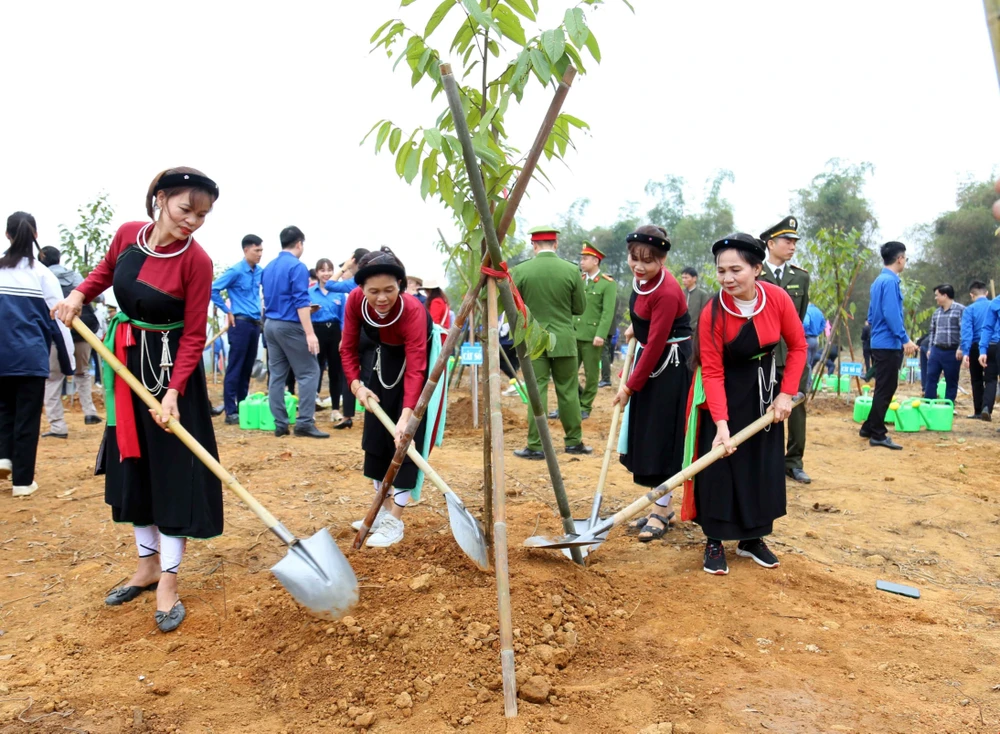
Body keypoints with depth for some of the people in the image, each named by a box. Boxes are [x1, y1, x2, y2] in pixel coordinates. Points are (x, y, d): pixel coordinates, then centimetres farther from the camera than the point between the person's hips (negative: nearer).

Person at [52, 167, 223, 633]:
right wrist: (78, 295, 0)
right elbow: (106, 269, 18)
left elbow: (194, 334, -18)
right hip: (126, 361, 6)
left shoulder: (197, 261, -19)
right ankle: (147, 565, 28)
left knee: (173, 469, -3)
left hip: (170, 367, -6)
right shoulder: (128, 233, -4)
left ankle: (168, 581, 8)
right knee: (131, 464, 13)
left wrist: (174, 391, -26)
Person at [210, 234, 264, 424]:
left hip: (255, 323, 7)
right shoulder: (236, 271, -10)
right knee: (235, 369, -4)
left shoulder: (260, 271, 9)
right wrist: (227, 311, -7)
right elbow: (213, 290, -12)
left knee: (247, 368, 11)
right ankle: (231, 412, -1)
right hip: (240, 323, -7)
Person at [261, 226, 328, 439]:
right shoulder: (297, 267, -11)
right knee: (309, 372, -3)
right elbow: (301, 302, -18)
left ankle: (280, 424, 9)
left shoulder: (268, 268, 14)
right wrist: (310, 333, -19)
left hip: (270, 324, 8)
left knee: (276, 374, 8)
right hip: (289, 326, -8)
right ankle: (305, 423, -7)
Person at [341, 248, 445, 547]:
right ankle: (384, 511, 21)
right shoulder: (355, 301, -25)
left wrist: (406, 416, -51)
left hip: (415, 360, -5)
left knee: (405, 439, -11)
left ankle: (395, 521, -3)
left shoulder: (413, 310, -38)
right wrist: (356, 384, -26)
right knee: (376, 434, 7)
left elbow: (415, 368, -42)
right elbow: (348, 347, -12)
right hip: (381, 362, 5)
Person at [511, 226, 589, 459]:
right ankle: (574, 441, 19)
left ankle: (535, 446, 4)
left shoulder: (520, 270, -7)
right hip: (564, 339, 1)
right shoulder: (571, 270, -6)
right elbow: (580, 307, 2)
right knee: (568, 391, 10)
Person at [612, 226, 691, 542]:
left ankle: (660, 512, 9)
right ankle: (662, 505, 23)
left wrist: (630, 386, -18)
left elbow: (656, 344, -23)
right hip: (649, 357, 9)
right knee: (645, 434, 11)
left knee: (663, 436, -3)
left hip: (669, 365, -9)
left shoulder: (666, 292, -25)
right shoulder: (642, 278, 1)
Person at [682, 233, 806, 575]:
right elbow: (712, 373, -22)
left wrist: (786, 394, -9)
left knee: (764, 464, 8)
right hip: (725, 392, -3)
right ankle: (715, 542, 9)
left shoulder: (778, 298, -17)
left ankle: (753, 538, 24)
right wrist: (721, 424, -30)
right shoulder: (713, 313, -24)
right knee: (719, 464, -5)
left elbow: (797, 346, -4)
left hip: (764, 389, 3)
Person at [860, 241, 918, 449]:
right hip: (888, 344, -10)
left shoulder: (879, 280, 15)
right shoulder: (890, 281, -14)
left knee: (883, 388, 16)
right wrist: (905, 339, -19)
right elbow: (891, 314, -22)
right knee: (886, 390, -4)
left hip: (880, 343, 10)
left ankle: (869, 428, 22)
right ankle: (877, 435, 0)